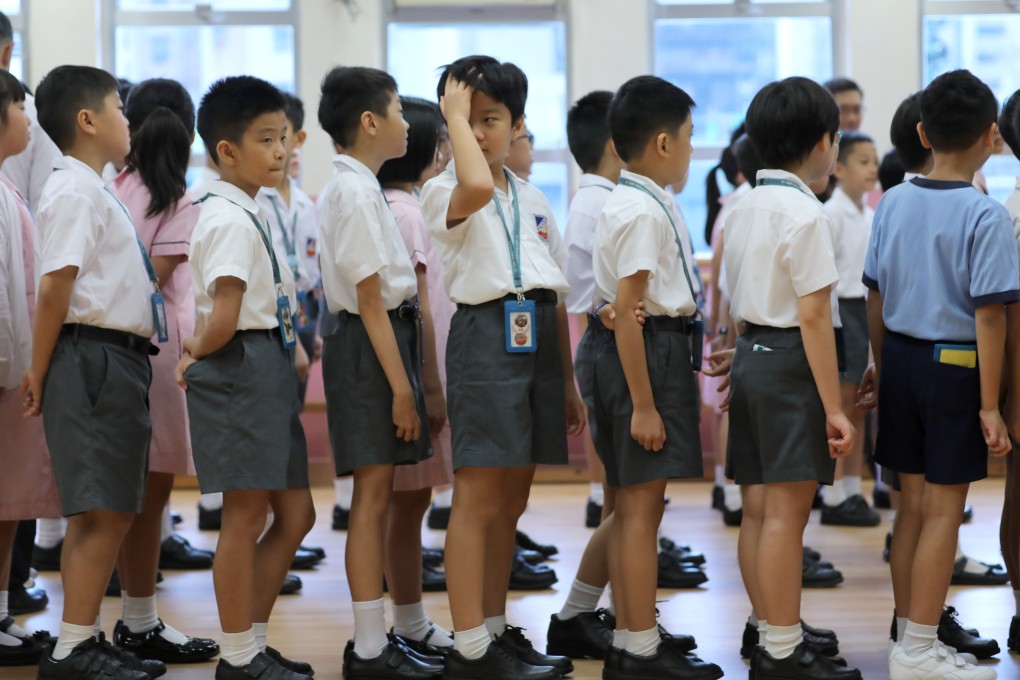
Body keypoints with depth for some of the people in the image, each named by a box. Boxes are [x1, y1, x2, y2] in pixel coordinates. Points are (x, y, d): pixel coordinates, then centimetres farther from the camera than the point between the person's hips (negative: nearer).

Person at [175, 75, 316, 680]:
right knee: (246, 518, -1)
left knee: (295, 515, 13)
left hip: (271, 373, 10)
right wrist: (196, 356, -6)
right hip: (242, 373, -10)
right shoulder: (231, 221, -15)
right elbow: (224, 318, -22)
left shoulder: (249, 215, 16)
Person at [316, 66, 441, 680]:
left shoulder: (355, 187, 15)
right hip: (370, 346, -10)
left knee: (379, 496, 12)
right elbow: (370, 299, -19)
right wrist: (401, 386, -19)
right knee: (374, 495, -6)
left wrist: (405, 377, 14)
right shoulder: (357, 192, -15)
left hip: (384, 338, 10)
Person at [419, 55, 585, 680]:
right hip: (486, 338, -7)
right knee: (479, 499, -7)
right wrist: (454, 115, -17)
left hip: (538, 341, 7)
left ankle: (496, 630, 20)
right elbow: (476, 187, -31)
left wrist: (569, 381, 18)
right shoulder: (444, 192, -4)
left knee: (512, 500, 12)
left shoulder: (534, 200, 17)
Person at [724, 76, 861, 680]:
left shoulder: (742, 208, 12)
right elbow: (814, 317, -18)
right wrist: (834, 407, -17)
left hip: (749, 353, 9)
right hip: (791, 363, -9)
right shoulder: (805, 213, -15)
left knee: (759, 508, 13)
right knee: (788, 510, -5)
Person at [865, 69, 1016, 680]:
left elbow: (876, 299, 8)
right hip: (954, 364, -6)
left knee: (913, 503, 14)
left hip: (901, 358, 6)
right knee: (944, 511, 2)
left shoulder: (894, 203, 2)